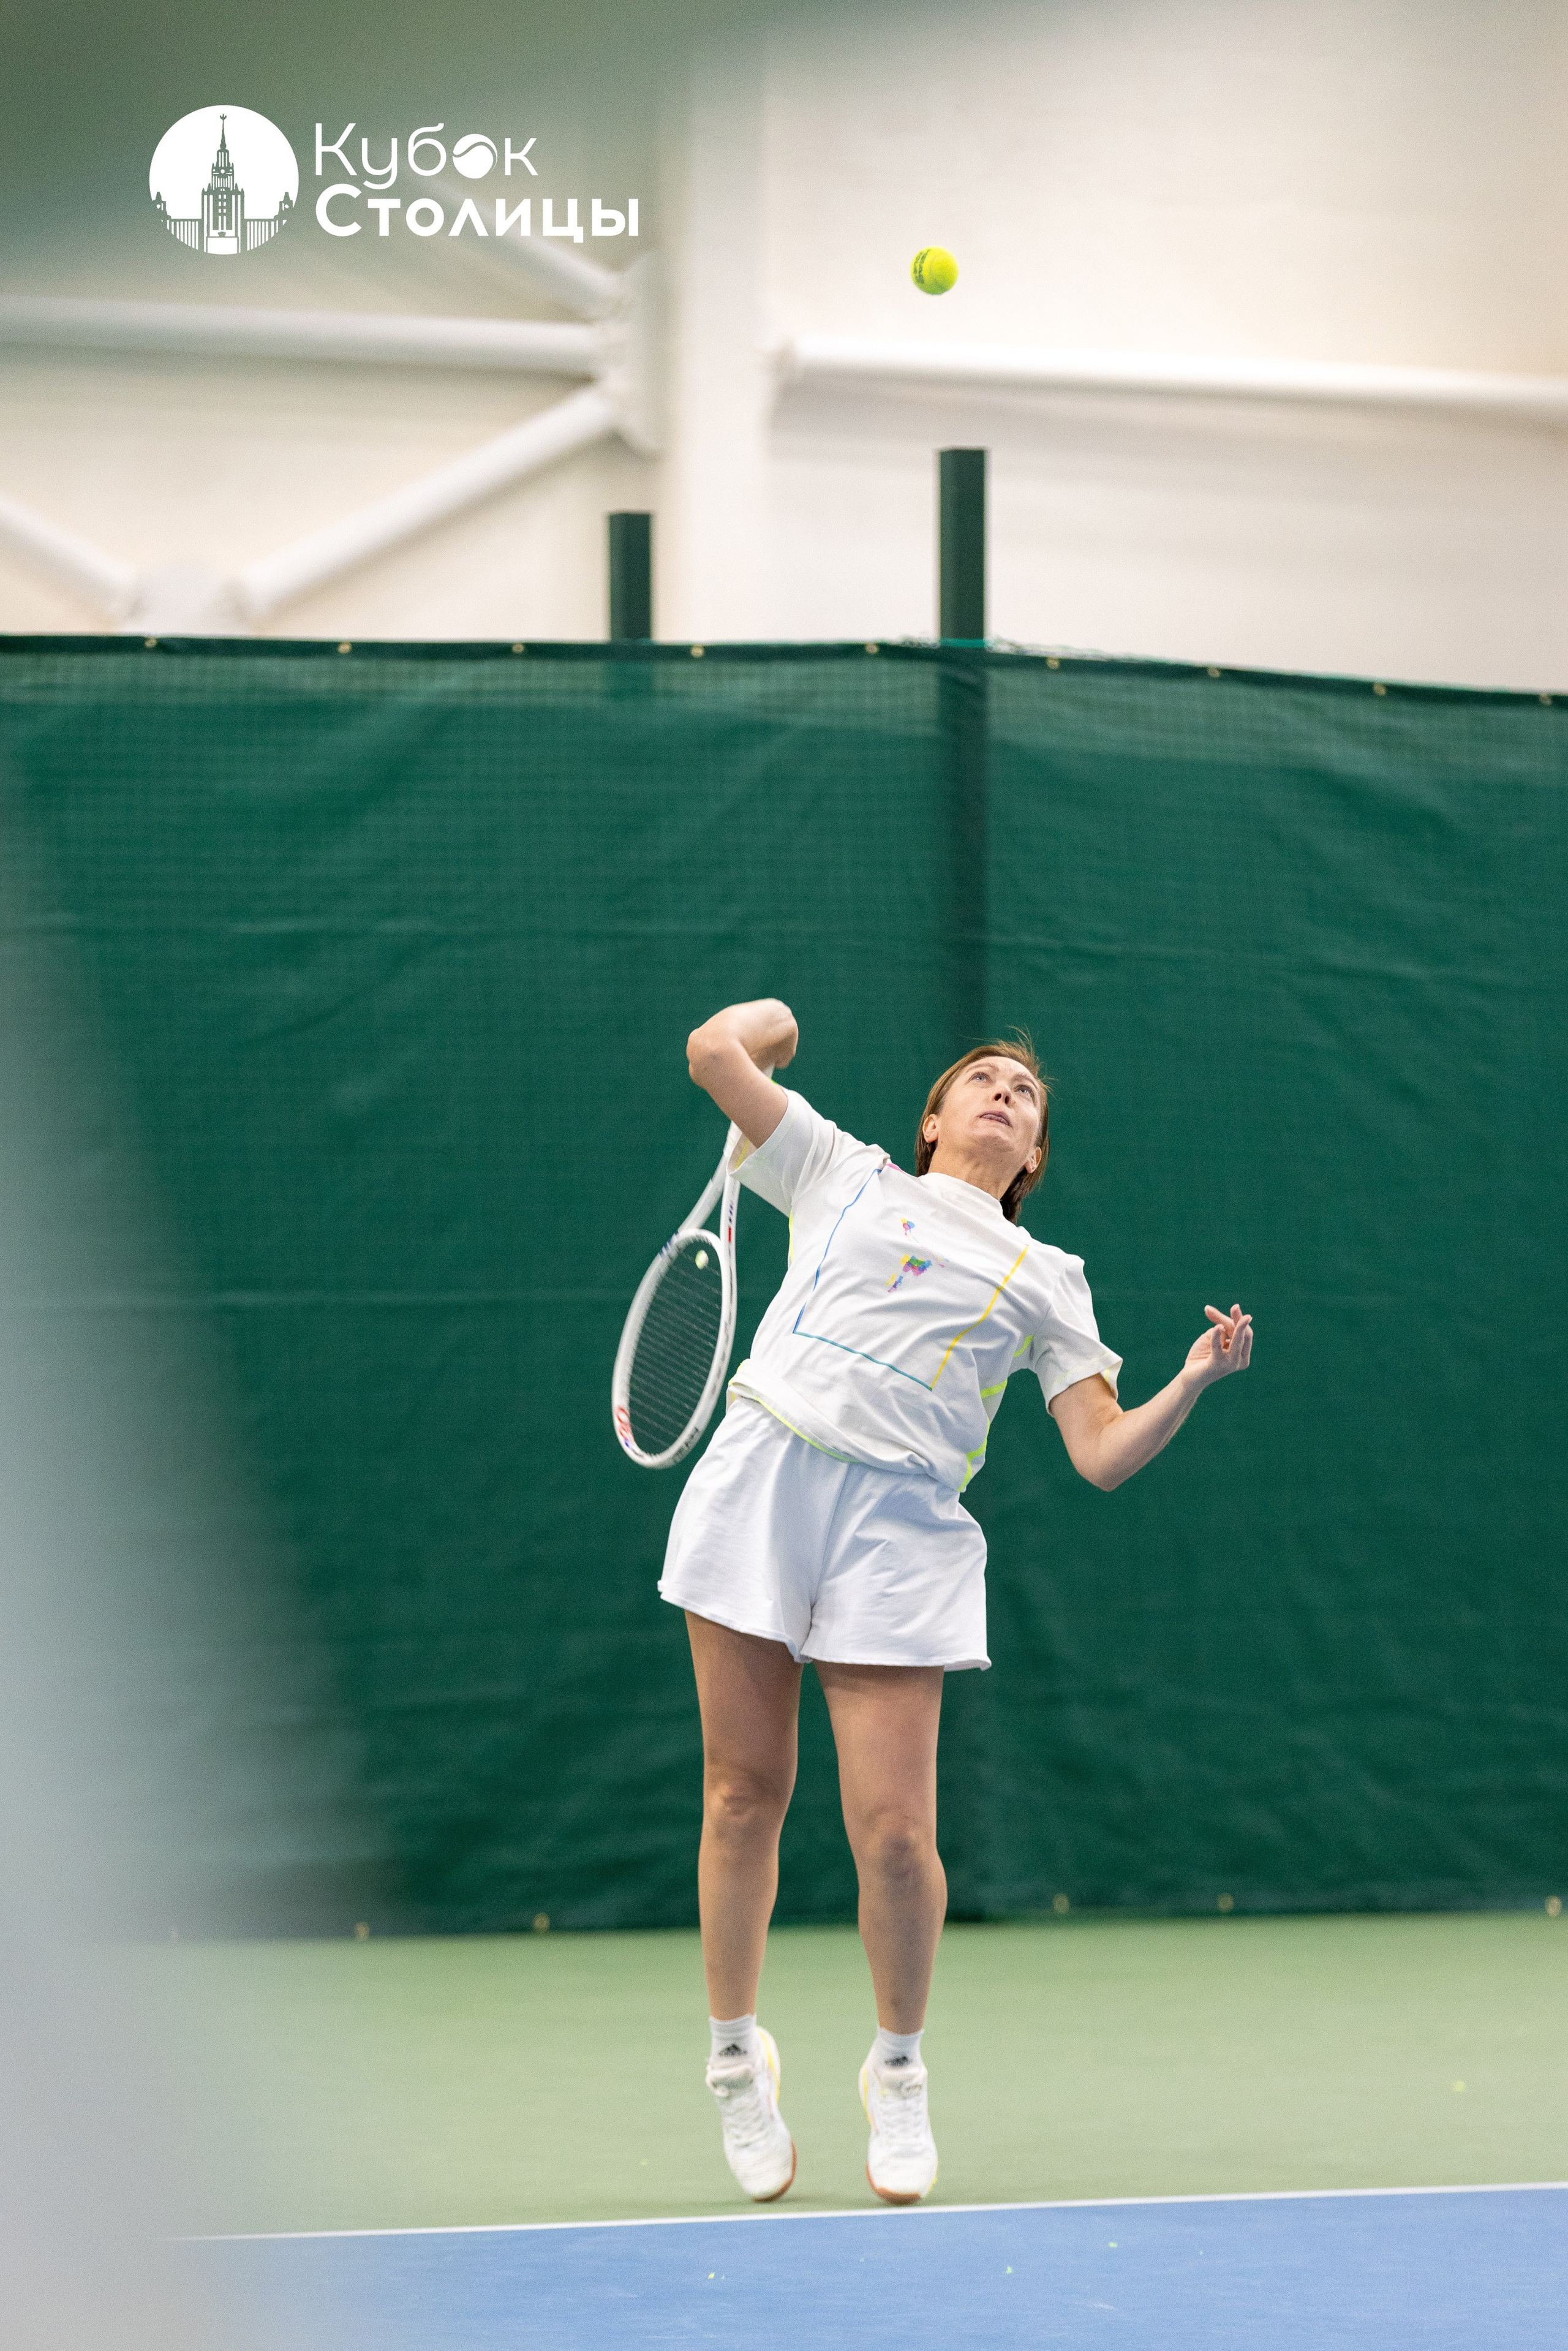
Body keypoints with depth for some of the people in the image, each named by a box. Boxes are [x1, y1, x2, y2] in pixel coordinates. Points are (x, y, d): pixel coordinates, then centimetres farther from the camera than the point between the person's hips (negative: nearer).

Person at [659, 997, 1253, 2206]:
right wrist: (776, 1017, 30)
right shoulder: (846, 1174, 19)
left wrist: (1194, 1381, -2)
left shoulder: (1045, 1280, 21)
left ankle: (898, 2067, 15)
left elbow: (1105, 1455, 12)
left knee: (894, 1833, -8)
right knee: (746, 1792, 1)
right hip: (761, 1476, 0)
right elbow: (715, 1052, 12)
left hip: (899, 1531, 0)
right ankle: (736, 2051, 20)